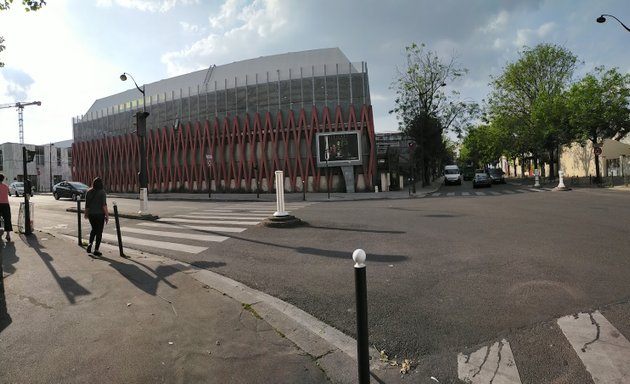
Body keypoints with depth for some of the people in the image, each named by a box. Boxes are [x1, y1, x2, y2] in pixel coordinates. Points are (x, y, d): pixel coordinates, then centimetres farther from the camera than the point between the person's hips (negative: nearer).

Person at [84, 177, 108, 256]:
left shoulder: (89, 192, 2)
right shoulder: (102, 192, -12)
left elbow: (87, 204, 8)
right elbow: (104, 205, -16)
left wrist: (86, 213, 21)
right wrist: (107, 215, -11)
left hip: (91, 214, 5)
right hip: (100, 214, -5)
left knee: (94, 229, 26)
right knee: (99, 232, 4)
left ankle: (90, 243, 9)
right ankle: (96, 250, 6)